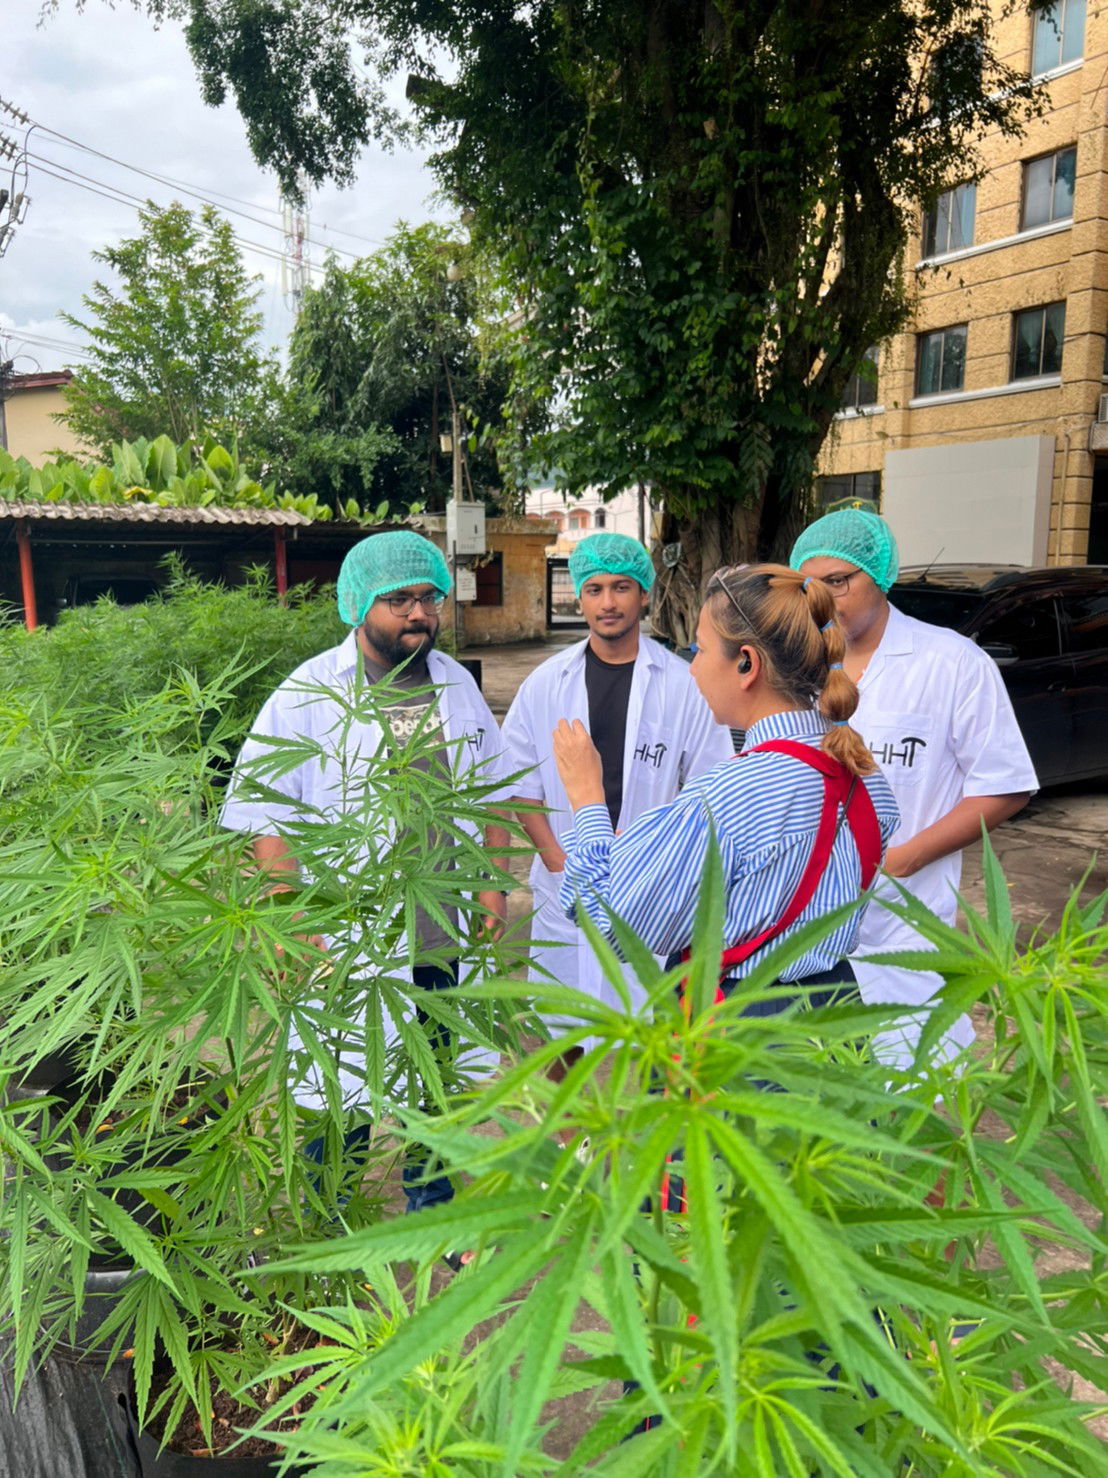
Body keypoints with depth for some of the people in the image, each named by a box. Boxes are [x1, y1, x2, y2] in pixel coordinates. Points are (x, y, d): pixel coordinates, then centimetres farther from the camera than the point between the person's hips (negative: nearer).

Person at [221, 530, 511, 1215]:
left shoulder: (458, 685, 5)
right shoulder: (309, 692, -10)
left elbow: (492, 790, 13)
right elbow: (261, 812, -11)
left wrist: (493, 884, 6)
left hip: (440, 931, 5)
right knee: (342, 1097, 8)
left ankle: (431, 1208, 42)